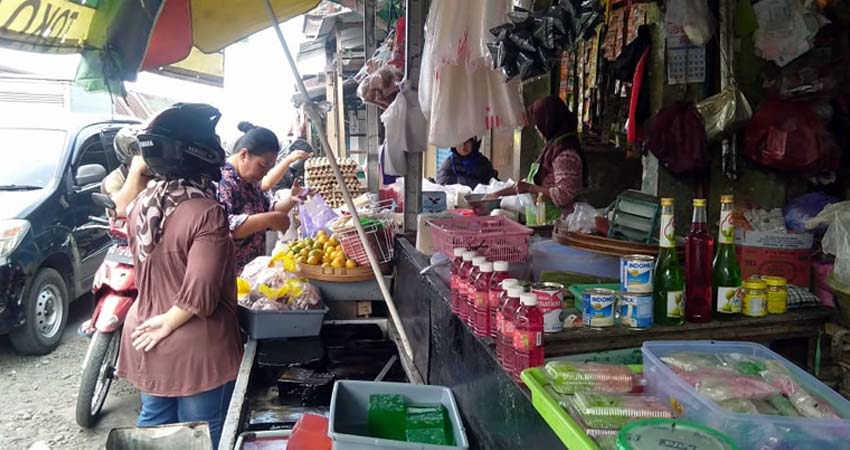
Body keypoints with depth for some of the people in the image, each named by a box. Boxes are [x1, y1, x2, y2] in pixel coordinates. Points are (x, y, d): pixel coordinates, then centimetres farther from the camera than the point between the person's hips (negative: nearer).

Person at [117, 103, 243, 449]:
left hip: (144, 339, 7)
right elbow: (200, 294, -26)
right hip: (195, 350, -7)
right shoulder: (207, 213, -24)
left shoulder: (142, 203, -1)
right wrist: (168, 323, -13)